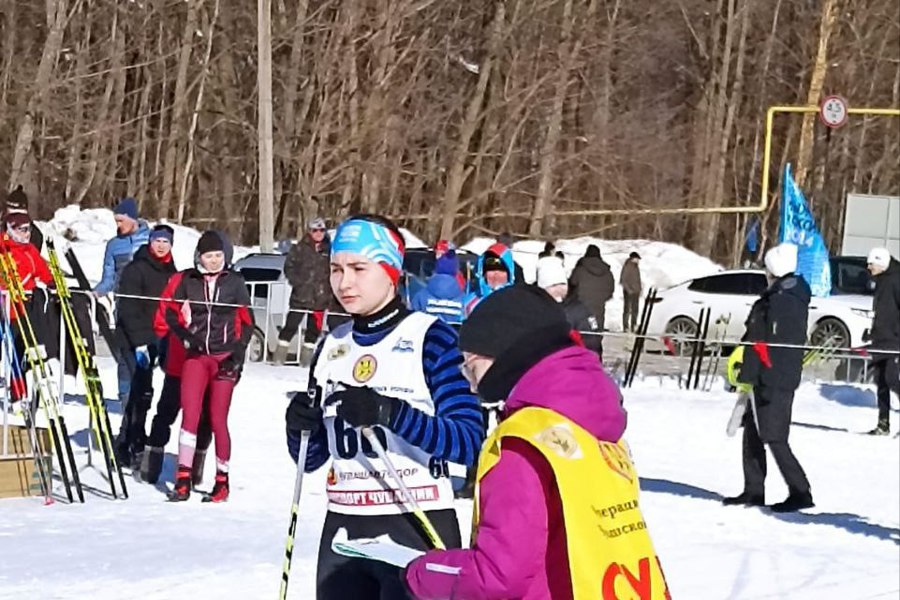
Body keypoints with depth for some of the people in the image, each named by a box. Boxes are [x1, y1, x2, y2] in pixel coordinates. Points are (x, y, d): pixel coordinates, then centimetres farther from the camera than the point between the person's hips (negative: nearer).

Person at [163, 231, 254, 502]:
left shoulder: (235, 282, 2)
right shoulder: (188, 281, 4)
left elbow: (247, 322, 5)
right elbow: (172, 313, 11)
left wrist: (237, 354, -6)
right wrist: (186, 336, -6)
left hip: (225, 358, -1)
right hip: (196, 356, 1)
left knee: (218, 420, 0)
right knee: (190, 415, -9)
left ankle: (222, 481, 12)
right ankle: (183, 480, -7)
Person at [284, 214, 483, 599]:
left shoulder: (430, 337, -8)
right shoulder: (332, 347, 10)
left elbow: (469, 443, -17)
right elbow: (312, 457, 14)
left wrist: (390, 414, -29)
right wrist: (300, 427, -8)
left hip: (417, 527, -6)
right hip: (343, 530, 6)